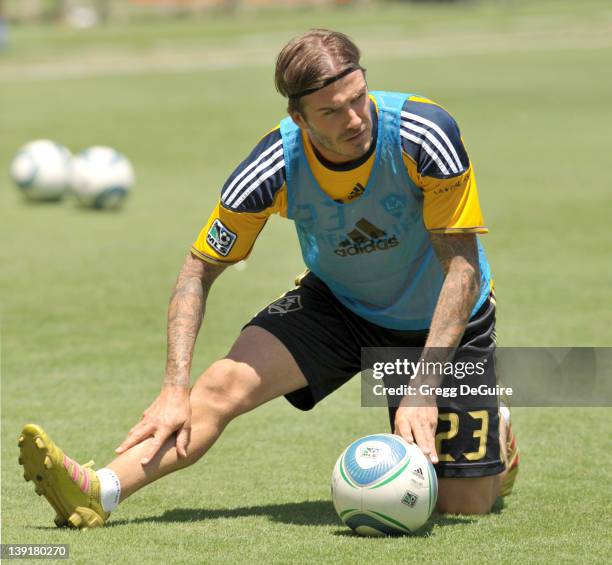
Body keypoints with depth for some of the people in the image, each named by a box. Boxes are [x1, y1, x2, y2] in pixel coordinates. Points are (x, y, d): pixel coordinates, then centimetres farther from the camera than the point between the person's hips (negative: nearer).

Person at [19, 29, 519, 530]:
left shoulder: (425, 135, -31)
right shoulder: (275, 168, -25)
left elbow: (462, 267, -27)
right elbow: (200, 269, -15)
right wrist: (176, 387, -28)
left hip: (441, 320, -1)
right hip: (337, 302, 1)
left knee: (463, 504, -4)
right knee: (225, 384, -24)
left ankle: (497, 437, 29)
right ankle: (99, 493, -33)